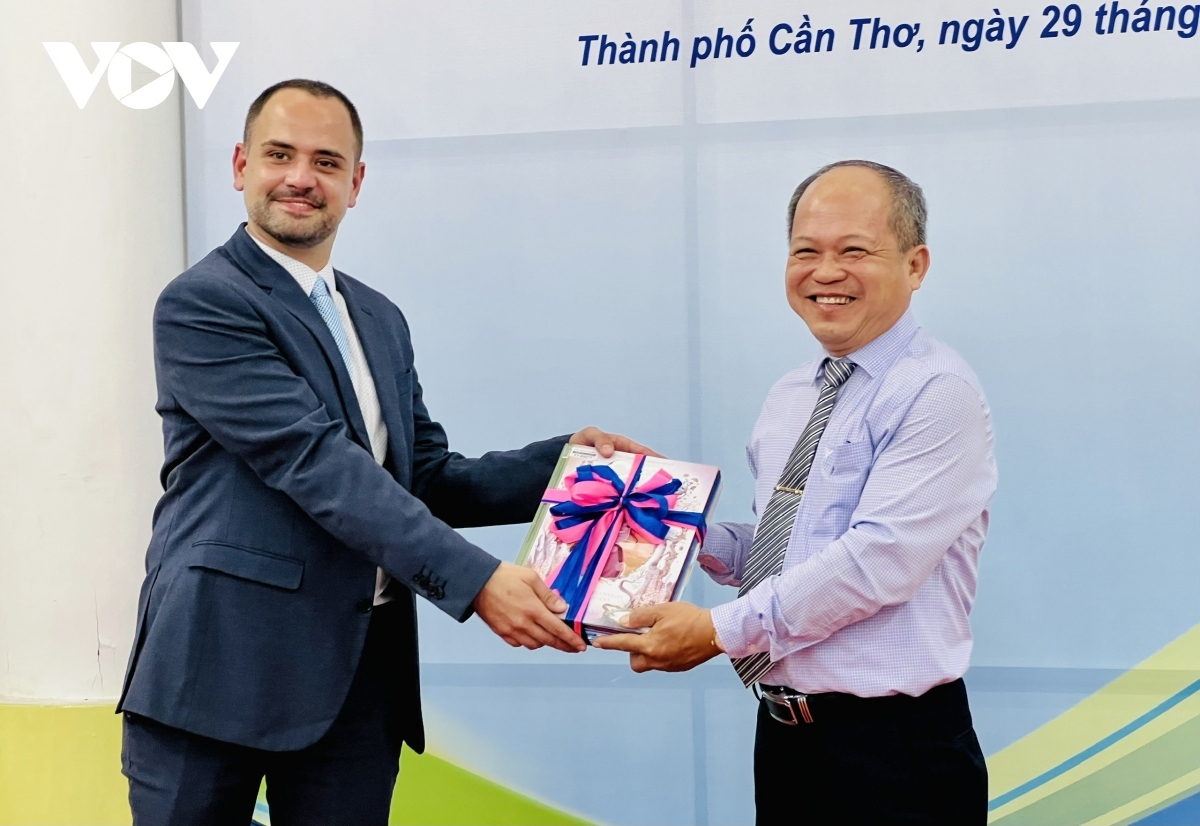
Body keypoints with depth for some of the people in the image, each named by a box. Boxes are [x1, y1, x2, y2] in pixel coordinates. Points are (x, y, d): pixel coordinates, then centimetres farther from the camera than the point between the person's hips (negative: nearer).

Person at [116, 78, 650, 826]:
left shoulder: (380, 320, 16)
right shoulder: (202, 304, -9)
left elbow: (426, 478, 16)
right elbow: (316, 464, -19)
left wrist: (568, 458, 2)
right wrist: (477, 580, -24)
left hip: (361, 674, 6)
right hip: (226, 665, -6)